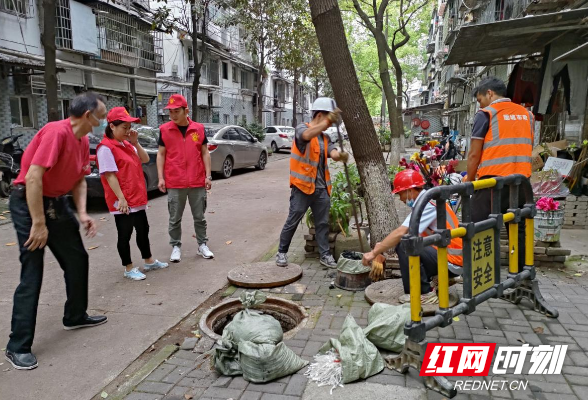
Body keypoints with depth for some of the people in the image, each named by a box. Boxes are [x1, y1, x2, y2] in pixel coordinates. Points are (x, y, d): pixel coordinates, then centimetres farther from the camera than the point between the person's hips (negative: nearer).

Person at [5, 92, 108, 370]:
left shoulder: (84, 141, 5)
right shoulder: (57, 132, -23)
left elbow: (79, 180, 11)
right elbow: (33, 178, -27)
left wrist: (82, 213, -4)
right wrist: (39, 224, -25)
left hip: (57, 203, 9)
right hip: (29, 204, -9)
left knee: (78, 260, 14)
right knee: (32, 275, -6)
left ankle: (75, 316, 33)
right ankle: (18, 347, 6)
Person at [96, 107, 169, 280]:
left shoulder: (127, 144, 12)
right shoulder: (106, 148, -14)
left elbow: (145, 159, 12)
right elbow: (110, 175, -19)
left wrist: (135, 143, -1)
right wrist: (121, 198, -22)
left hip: (137, 198, 9)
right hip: (123, 201, -9)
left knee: (143, 230, 18)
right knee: (125, 235, 4)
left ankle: (149, 262, 32)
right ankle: (128, 269, 17)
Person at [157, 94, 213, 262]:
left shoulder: (199, 128, 2)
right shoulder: (164, 129, 0)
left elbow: (205, 153, 5)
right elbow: (161, 154, 3)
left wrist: (208, 176, 0)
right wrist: (161, 178, -3)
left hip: (198, 182, 1)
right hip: (174, 183, 0)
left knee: (199, 217, 11)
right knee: (175, 219, 8)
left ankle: (202, 245, 25)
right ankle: (176, 247, 22)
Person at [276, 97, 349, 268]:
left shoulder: (325, 138, 14)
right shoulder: (301, 128, -5)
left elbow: (333, 153, -6)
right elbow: (307, 135, -31)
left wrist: (340, 155, -29)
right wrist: (328, 120, -35)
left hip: (321, 188, 6)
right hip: (302, 187, -6)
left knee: (323, 223, 11)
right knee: (292, 222, 3)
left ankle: (325, 254, 22)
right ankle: (282, 252, 18)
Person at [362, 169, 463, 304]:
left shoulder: (427, 204, -19)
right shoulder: (430, 200, 11)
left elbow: (400, 233, -27)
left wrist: (374, 253, -21)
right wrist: (383, 246, 6)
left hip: (451, 262, -10)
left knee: (403, 245, -21)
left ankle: (424, 294, -9)